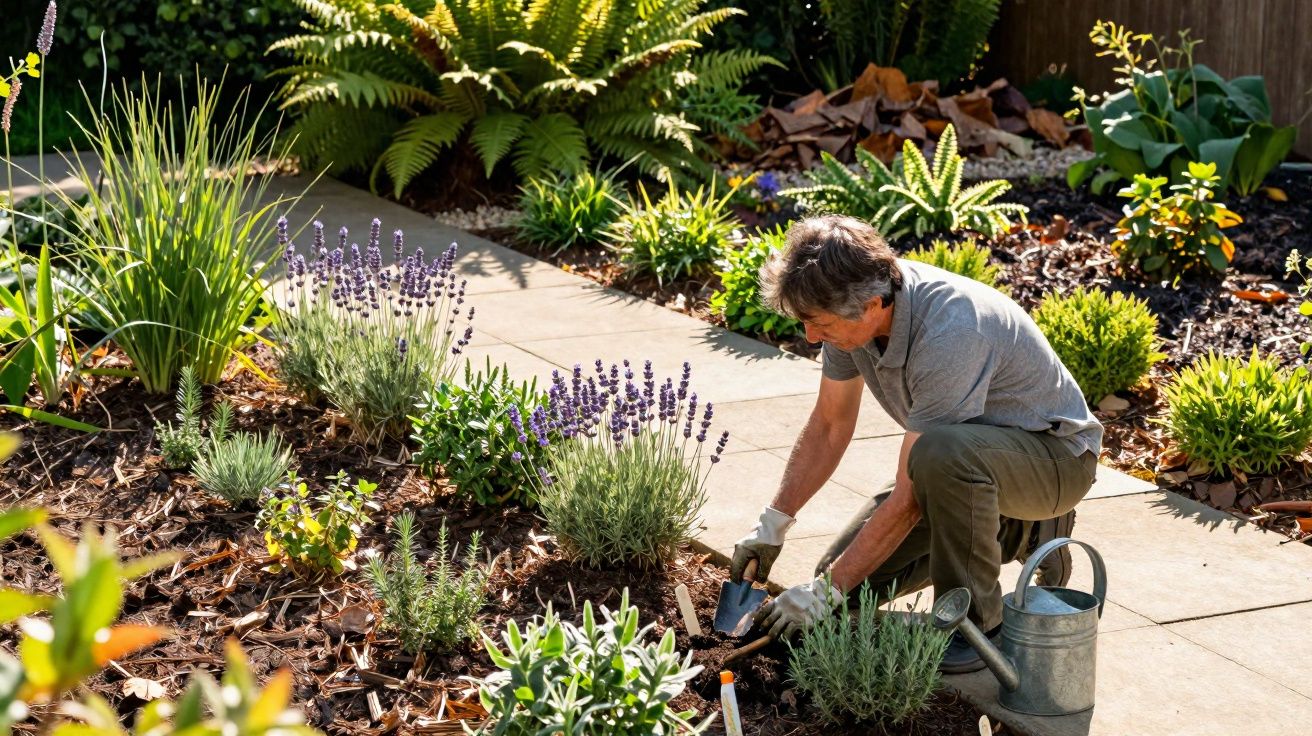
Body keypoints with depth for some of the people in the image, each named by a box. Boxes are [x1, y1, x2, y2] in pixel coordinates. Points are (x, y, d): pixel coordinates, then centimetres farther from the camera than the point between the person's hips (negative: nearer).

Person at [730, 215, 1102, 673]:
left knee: (943, 451, -41)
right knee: (852, 576, -1)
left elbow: (909, 499, -32)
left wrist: (826, 591, -26)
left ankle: (977, 624, -18)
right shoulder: (853, 306, -12)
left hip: (1056, 453, -8)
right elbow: (829, 427, 3)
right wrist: (772, 524, -1)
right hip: (969, 463, 8)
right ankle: (1017, 530, 14)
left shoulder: (948, 337, -37)